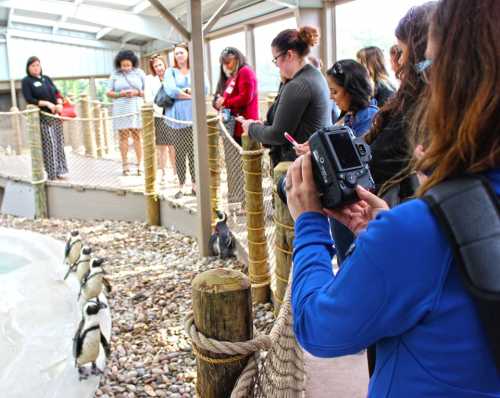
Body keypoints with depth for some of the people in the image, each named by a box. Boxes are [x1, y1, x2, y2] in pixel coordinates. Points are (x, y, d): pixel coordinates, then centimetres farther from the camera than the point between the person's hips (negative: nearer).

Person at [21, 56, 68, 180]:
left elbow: (57, 93, 12)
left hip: (56, 115, 5)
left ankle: (59, 170, 10)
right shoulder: (26, 81, 1)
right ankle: (52, 173, -1)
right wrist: (47, 103, -18)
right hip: (42, 117, -5)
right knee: (49, 145, -6)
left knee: (59, 143, 4)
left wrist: (59, 104, -8)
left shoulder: (47, 78, 16)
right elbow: (29, 99, -9)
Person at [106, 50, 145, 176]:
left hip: (136, 109, 0)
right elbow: (108, 93, 7)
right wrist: (120, 94, -11)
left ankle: (140, 164, 0)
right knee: (123, 136, -2)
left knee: (137, 136, -4)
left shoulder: (139, 73, 7)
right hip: (121, 111, 0)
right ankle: (125, 165, 3)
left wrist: (137, 92, -12)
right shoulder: (115, 75, 7)